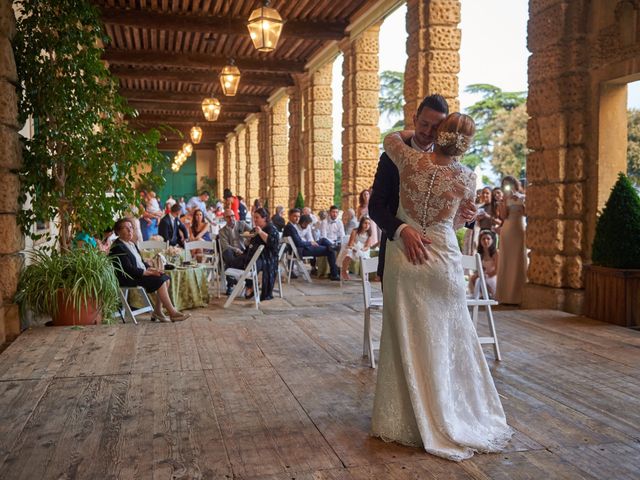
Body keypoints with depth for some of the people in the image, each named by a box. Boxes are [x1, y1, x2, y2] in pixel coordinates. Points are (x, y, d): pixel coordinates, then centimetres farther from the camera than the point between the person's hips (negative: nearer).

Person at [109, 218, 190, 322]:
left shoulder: (131, 244, 17)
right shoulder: (118, 247, -14)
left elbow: (140, 262, 21)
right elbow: (128, 269, -21)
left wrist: (150, 269, 1)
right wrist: (148, 272, -18)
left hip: (141, 273, 10)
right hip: (128, 279, -10)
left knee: (165, 278, -5)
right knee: (160, 281, -22)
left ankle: (157, 312, -4)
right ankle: (172, 313, -18)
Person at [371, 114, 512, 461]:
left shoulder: (411, 160, -8)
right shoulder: (466, 178, -6)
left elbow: (391, 137, 15)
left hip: (403, 255, 1)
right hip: (443, 259, -1)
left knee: (405, 337, 10)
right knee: (447, 338, 11)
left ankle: (404, 419, 21)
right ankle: (452, 418, 23)